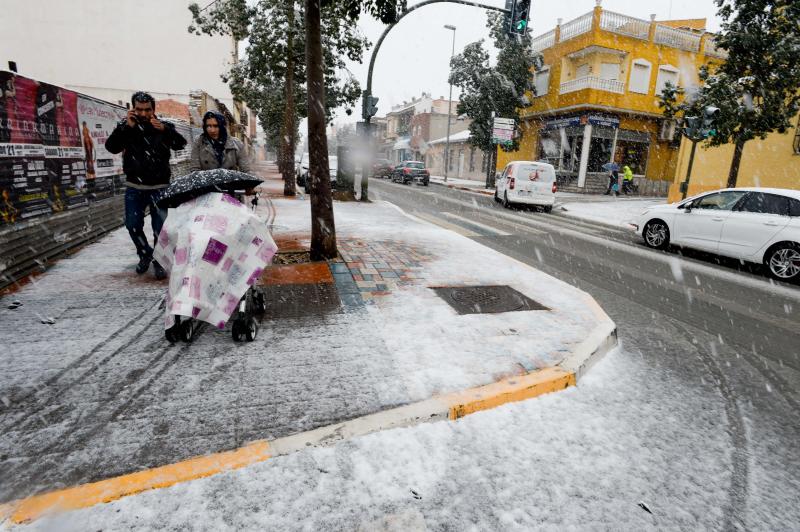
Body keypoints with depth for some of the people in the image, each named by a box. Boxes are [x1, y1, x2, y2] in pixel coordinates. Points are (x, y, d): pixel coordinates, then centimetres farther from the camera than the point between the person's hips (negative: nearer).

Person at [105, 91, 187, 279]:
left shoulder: (164, 126, 0)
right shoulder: (126, 126, 2)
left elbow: (180, 144, -16)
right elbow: (111, 147, -10)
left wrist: (164, 129, -31)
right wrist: (127, 126, -18)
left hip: (159, 187, -2)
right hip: (134, 187, 2)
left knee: (160, 228, -2)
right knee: (133, 225, 8)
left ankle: (159, 261, 16)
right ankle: (145, 254, 30)